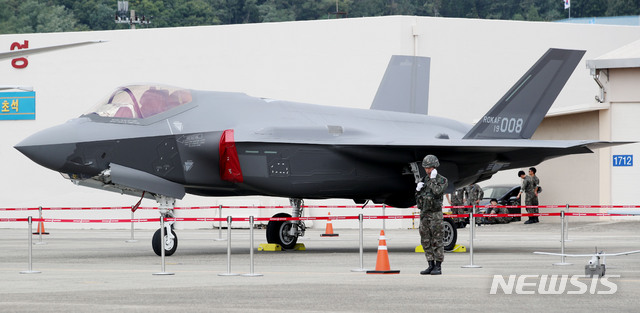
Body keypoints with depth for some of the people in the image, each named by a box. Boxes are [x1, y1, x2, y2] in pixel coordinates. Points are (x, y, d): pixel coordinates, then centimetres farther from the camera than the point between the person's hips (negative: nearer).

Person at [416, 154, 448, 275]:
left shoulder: (442, 180, -3)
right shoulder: (423, 180, 14)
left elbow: (437, 191, -21)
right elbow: (418, 198, 17)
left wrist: (433, 179, -13)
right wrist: (418, 189, -3)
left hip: (435, 214, -6)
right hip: (424, 214, 6)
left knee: (437, 241, -5)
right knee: (426, 241, 6)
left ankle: (438, 267, -3)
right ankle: (431, 265, 11)